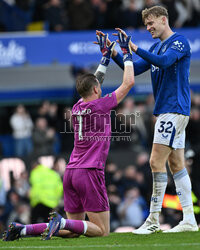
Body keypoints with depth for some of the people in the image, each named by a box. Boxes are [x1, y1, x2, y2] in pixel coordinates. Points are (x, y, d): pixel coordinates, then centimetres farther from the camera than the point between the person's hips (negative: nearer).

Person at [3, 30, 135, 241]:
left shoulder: (77, 107, 13)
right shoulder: (101, 106, -6)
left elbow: (92, 82, 32)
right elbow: (128, 82, 1)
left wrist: (106, 55, 36)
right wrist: (126, 54, 12)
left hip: (70, 172, 8)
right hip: (90, 173, -7)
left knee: (72, 231, 12)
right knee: (102, 231, -4)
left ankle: (23, 229, -3)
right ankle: (61, 222, -26)